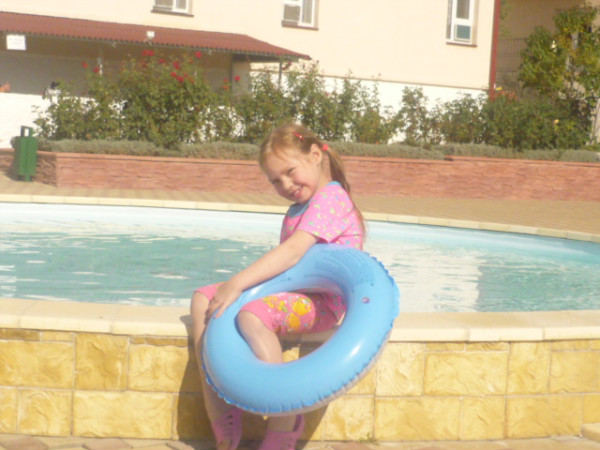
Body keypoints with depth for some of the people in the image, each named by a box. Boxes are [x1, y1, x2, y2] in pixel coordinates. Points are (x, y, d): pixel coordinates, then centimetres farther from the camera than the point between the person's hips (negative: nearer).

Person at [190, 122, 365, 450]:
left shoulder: (330, 197, -10)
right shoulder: (296, 210, 22)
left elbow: (293, 252, -22)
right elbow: (286, 259, 13)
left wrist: (237, 284, -25)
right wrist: (235, 287, -3)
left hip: (322, 302, -10)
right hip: (293, 291, 11)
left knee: (251, 316, -36)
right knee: (202, 300, 2)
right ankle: (221, 421, -8)